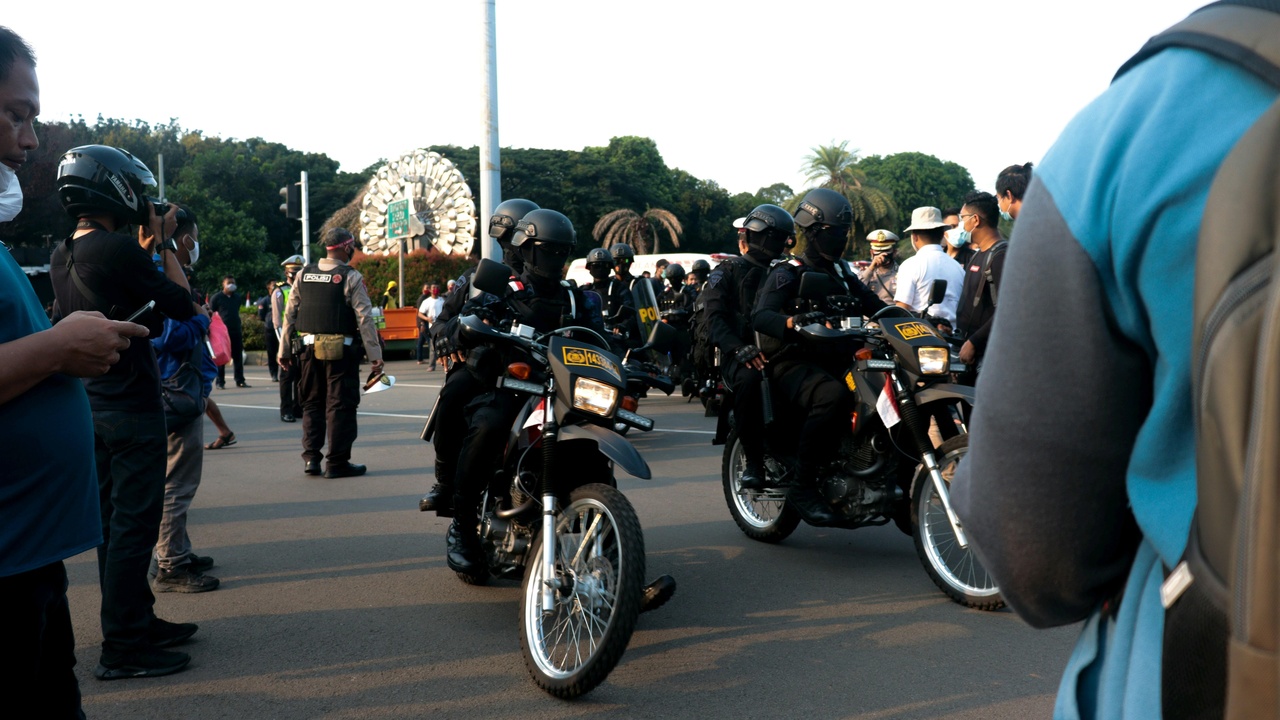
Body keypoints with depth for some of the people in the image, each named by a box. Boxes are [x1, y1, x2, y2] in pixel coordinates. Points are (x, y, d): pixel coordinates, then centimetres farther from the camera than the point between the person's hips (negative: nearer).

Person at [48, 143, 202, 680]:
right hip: (132, 409, -9)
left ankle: (138, 620, 30)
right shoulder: (118, 249, -19)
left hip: (93, 407, 9)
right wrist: (164, 242, -2)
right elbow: (182, 305, -12)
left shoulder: (63, 257, 8)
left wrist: (149, 246, 16)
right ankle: (123, 650, 4)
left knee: (114, 520, 16)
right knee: (133, 525, -2)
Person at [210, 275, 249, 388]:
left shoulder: (237, 298, 14)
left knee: (238, 357, 5)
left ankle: (240, 381, 11)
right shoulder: (217, 298, -2)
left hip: (236, 332, 5)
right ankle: (220, 382, 4)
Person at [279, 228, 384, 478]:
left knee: (312, 403, 15)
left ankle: (311, 458, 14)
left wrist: (284, 351, 15)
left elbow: (290, 314, 9)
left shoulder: (303, 275, 8)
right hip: (340, 350, -5)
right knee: (340, 404, 2)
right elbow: (364, 318, -10)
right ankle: (337, 462, 4)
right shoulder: (351, 277, -7)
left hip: (308, 348, 5)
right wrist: (374, 355, -8)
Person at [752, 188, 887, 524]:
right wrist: (792, 321, -39)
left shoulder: (843, 273, 21)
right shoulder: (787, 273, -2)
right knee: (833, 395, -36)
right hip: (793, 363, -7)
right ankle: (803, 486, -28)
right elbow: (759, 316, -18)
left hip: (834, 360, 7)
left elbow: (874, 304, 18)